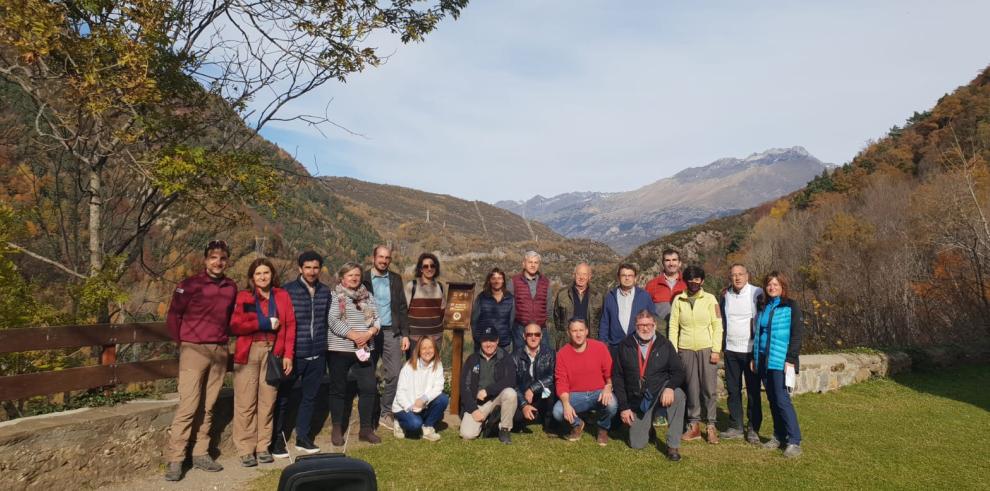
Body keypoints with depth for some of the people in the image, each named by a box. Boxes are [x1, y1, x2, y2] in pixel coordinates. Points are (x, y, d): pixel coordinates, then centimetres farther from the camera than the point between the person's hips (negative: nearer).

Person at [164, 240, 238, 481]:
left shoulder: (231, 287, 7)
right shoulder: (190, 284, -6)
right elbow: (173, 316, -2)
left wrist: (222, 338, 11)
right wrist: (183, 342, 3)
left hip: (220, 352, 5)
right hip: (194, 350, -4)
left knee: (208, 406, 10)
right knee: (188, 405, -7)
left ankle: (201, 454, 19)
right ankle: (174, 459, 0)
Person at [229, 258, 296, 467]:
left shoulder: (282, 296, 10)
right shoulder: (243, 297, 6)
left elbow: (290, 326, 6)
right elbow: (235, 326, -5)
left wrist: (288, 355, -2)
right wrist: (264, 323, -9)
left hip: (273, 353, 2)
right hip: (248, 353, -1)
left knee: (267, 401, 4)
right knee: (246, 402, -1)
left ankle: (263, 447, 14)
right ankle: (246, 450, 7)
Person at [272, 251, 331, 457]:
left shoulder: (325, 292, 4)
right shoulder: (288, 291, -8)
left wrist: (323, 345, 11)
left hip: (317, 355, 4)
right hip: (294, 354, -4)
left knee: (310, 397, 13)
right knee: (283, 397, 7)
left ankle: (303, 437, 27)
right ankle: (278, 439, 21)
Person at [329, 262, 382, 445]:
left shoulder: (367, 296, 11)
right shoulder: (335, 296, -3)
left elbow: (376, 319, 6)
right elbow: (333, 321, -14)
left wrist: (369, 333, -14)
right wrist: (354, 336, -20)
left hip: (365, 349, 4)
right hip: (339, 349, -4)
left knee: (369, 388, 1)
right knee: (338, 389, 6)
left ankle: (366, 429, 12)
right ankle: (336, 429, 19)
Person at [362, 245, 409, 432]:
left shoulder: (396, 279, 10)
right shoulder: (363, 279, 0)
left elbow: (402, 308, 10)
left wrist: (405, 334, 4)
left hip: (391, 332, 3)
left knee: (395, 374, -2)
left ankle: (386, 414, 10)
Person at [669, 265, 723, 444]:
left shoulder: (710, 299, 2)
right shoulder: (678, 300, 6)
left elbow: (717, 326, -1)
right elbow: (673, 326, 5)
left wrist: (716, 350, -7)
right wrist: (673, 351, 0)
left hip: (707, 349, -1)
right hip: (686, 350, 1)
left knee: (709, 389, -1)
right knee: (691, 389, 5)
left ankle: (711, 426, 9)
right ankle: (694, 425, 15)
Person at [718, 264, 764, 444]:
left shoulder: (757, 293, -8)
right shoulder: (725, 295, 7)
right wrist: (721, 346, 15)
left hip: (751, 350, -4)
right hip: (730, 350, 4)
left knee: (753, 391, 3)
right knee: (733, 390, 9)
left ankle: (753, 429, 13)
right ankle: (735, 427, 19)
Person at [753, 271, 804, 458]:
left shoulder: (790, 306, -4)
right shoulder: (763, 307, 15)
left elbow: (796, 333, -8)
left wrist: (791, 359, -15)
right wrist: (754, 357, 16)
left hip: (781, 360, -6)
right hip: (763, 360, 6)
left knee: (782, 400, -10)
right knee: (772, 400, 11)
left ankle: (794, 441, -2)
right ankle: (779, 437, 20)